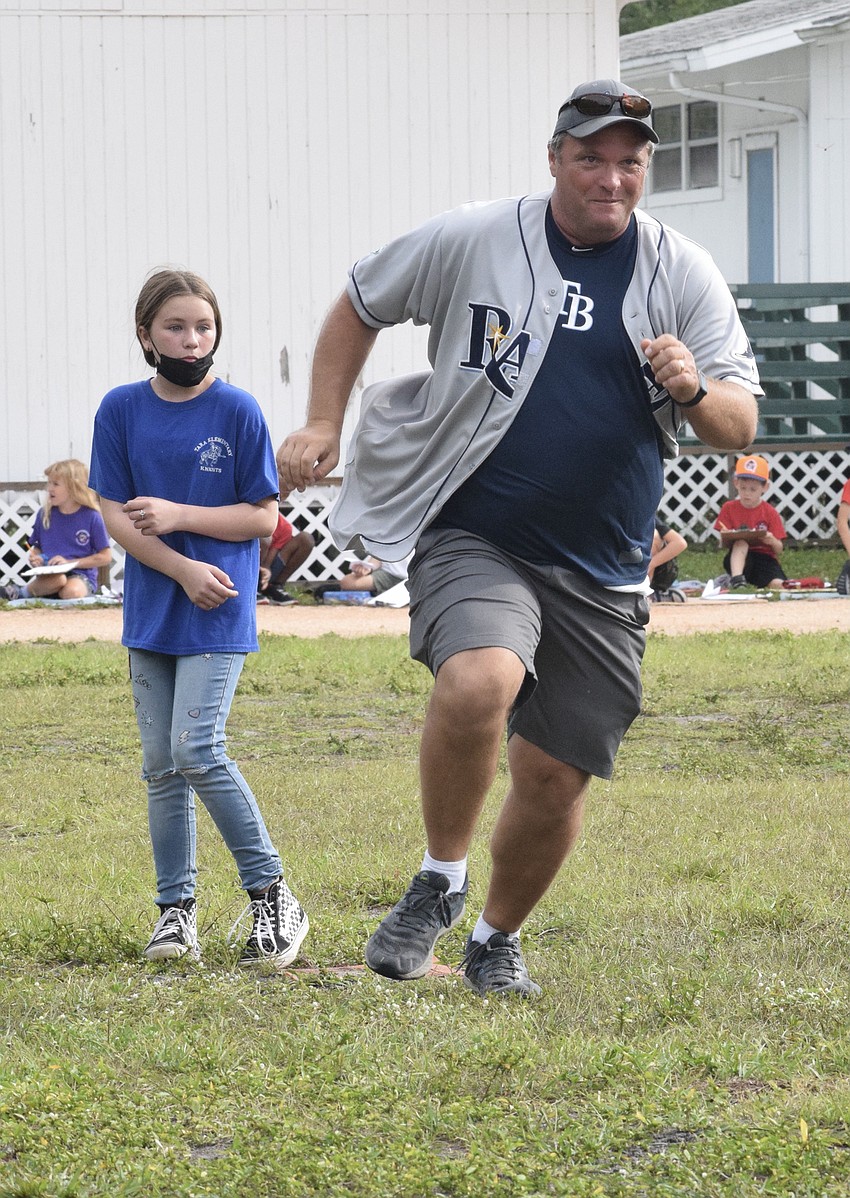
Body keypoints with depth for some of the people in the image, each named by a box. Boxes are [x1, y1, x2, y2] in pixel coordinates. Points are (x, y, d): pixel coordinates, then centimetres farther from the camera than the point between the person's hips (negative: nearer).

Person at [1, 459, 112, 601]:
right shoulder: (44, 514, 9)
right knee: (57, 579, -38)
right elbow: (35, 547, 19)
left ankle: (22, 592, -19)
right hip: (49, 573, 1)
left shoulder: (91, 517, -2)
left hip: (81, 575, -1)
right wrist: (33, 557, -7)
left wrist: (69, 562, -8)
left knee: (72, 592, -38)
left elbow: (105, 557, -1)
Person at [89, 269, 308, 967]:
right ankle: (176, 909, 14)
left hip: (220, 616, -4)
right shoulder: (122, 410, 2)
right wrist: (183, 569, -13)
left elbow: (263, 516, -4)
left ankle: (272, 896, -6)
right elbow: (116, 515, -1)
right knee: (161, 765, 6)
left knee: (196, 749, -16)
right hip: (151, 612, 4)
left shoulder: (237, 411, -5)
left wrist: (176, 516, -15)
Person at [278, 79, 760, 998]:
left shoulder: (685, 276, 3)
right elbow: (359, 306, 14)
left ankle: (497, 939, 32)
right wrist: (324, 423, 3)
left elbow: (740, 426, 2)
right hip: (472, 537, -3)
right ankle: (440, 882, -10)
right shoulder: (470, 242, -1)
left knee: (556, 775, 5)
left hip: (602, 575, 3)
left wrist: (695, 392, -21)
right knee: (480, 682, -32)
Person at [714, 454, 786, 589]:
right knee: (740, 542, -34)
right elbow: (723, 545, 1)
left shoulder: (769, 512, 2)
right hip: (738, 559, 0)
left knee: (778, 585, -30)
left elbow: (778, 551, 1)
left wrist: (773, 542, -23)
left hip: (764, 558, 0)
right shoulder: (729, 508, 3)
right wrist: (725, 539, -23)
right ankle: (737, 579, -42)